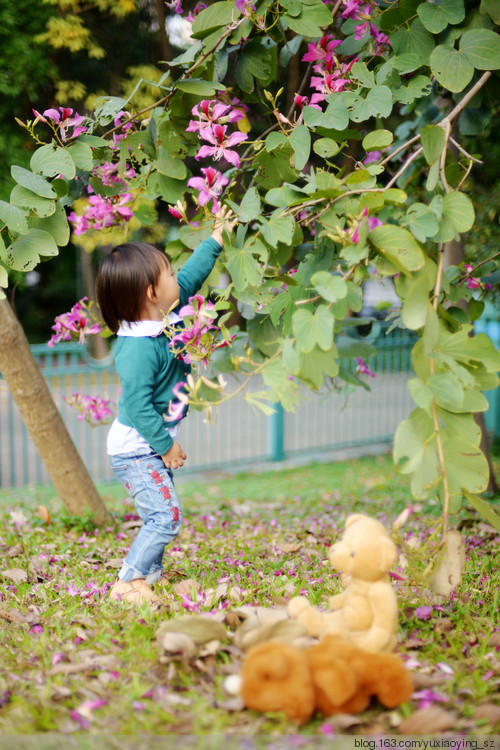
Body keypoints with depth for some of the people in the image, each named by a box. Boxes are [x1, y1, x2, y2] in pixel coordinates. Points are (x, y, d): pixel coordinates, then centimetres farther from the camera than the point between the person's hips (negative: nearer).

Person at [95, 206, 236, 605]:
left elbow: (190, 277, 15)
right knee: (166, 516, -12)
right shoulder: (138, 348, -28)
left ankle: (151, 575, 28)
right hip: (136, 449, -9)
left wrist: (216, 238, 18)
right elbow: (138, 404, -27)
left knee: (160, 518, 16)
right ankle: (128, 583, -2)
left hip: (155, 445, 9)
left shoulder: (164, 318, 0)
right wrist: (166, 444, -18)